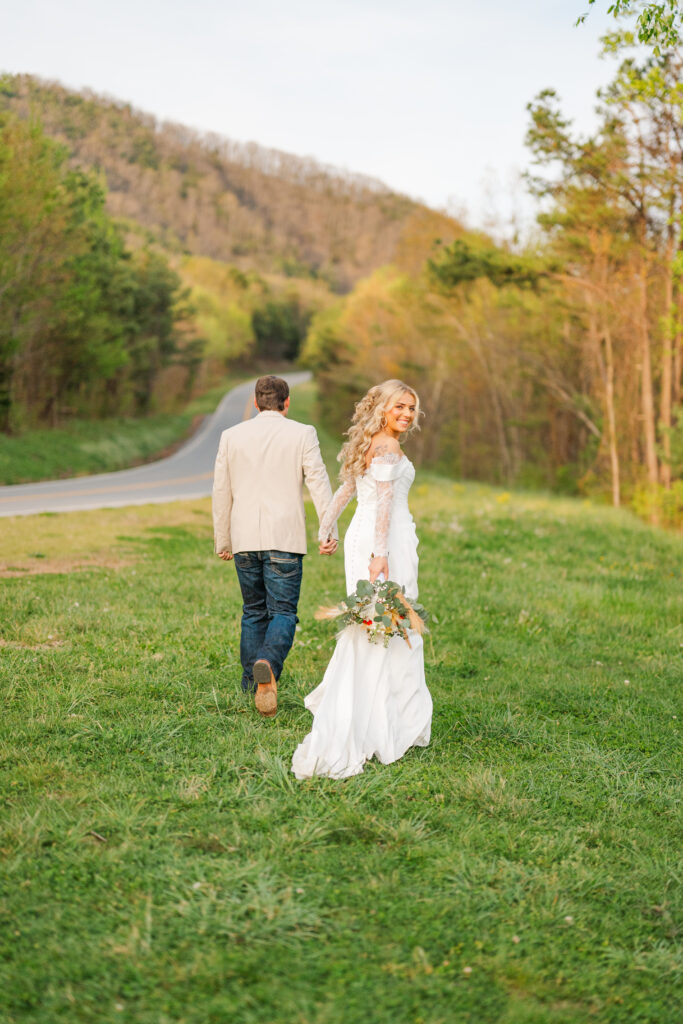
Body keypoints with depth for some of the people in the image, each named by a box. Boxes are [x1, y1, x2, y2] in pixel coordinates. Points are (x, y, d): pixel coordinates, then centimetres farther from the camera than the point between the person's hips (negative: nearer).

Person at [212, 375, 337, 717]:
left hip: (245, 539, 3)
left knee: (253, 612, 15)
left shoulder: (231, 436, 8)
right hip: (284, 538, -3)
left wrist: (222, 541, 18)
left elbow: (221, 492, 11)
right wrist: (330, 530, -7)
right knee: (283, 612, -1)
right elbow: (318, 481, -7)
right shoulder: (302, 434, 1)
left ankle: (252, 685, 16)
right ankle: (267, 665, -27)